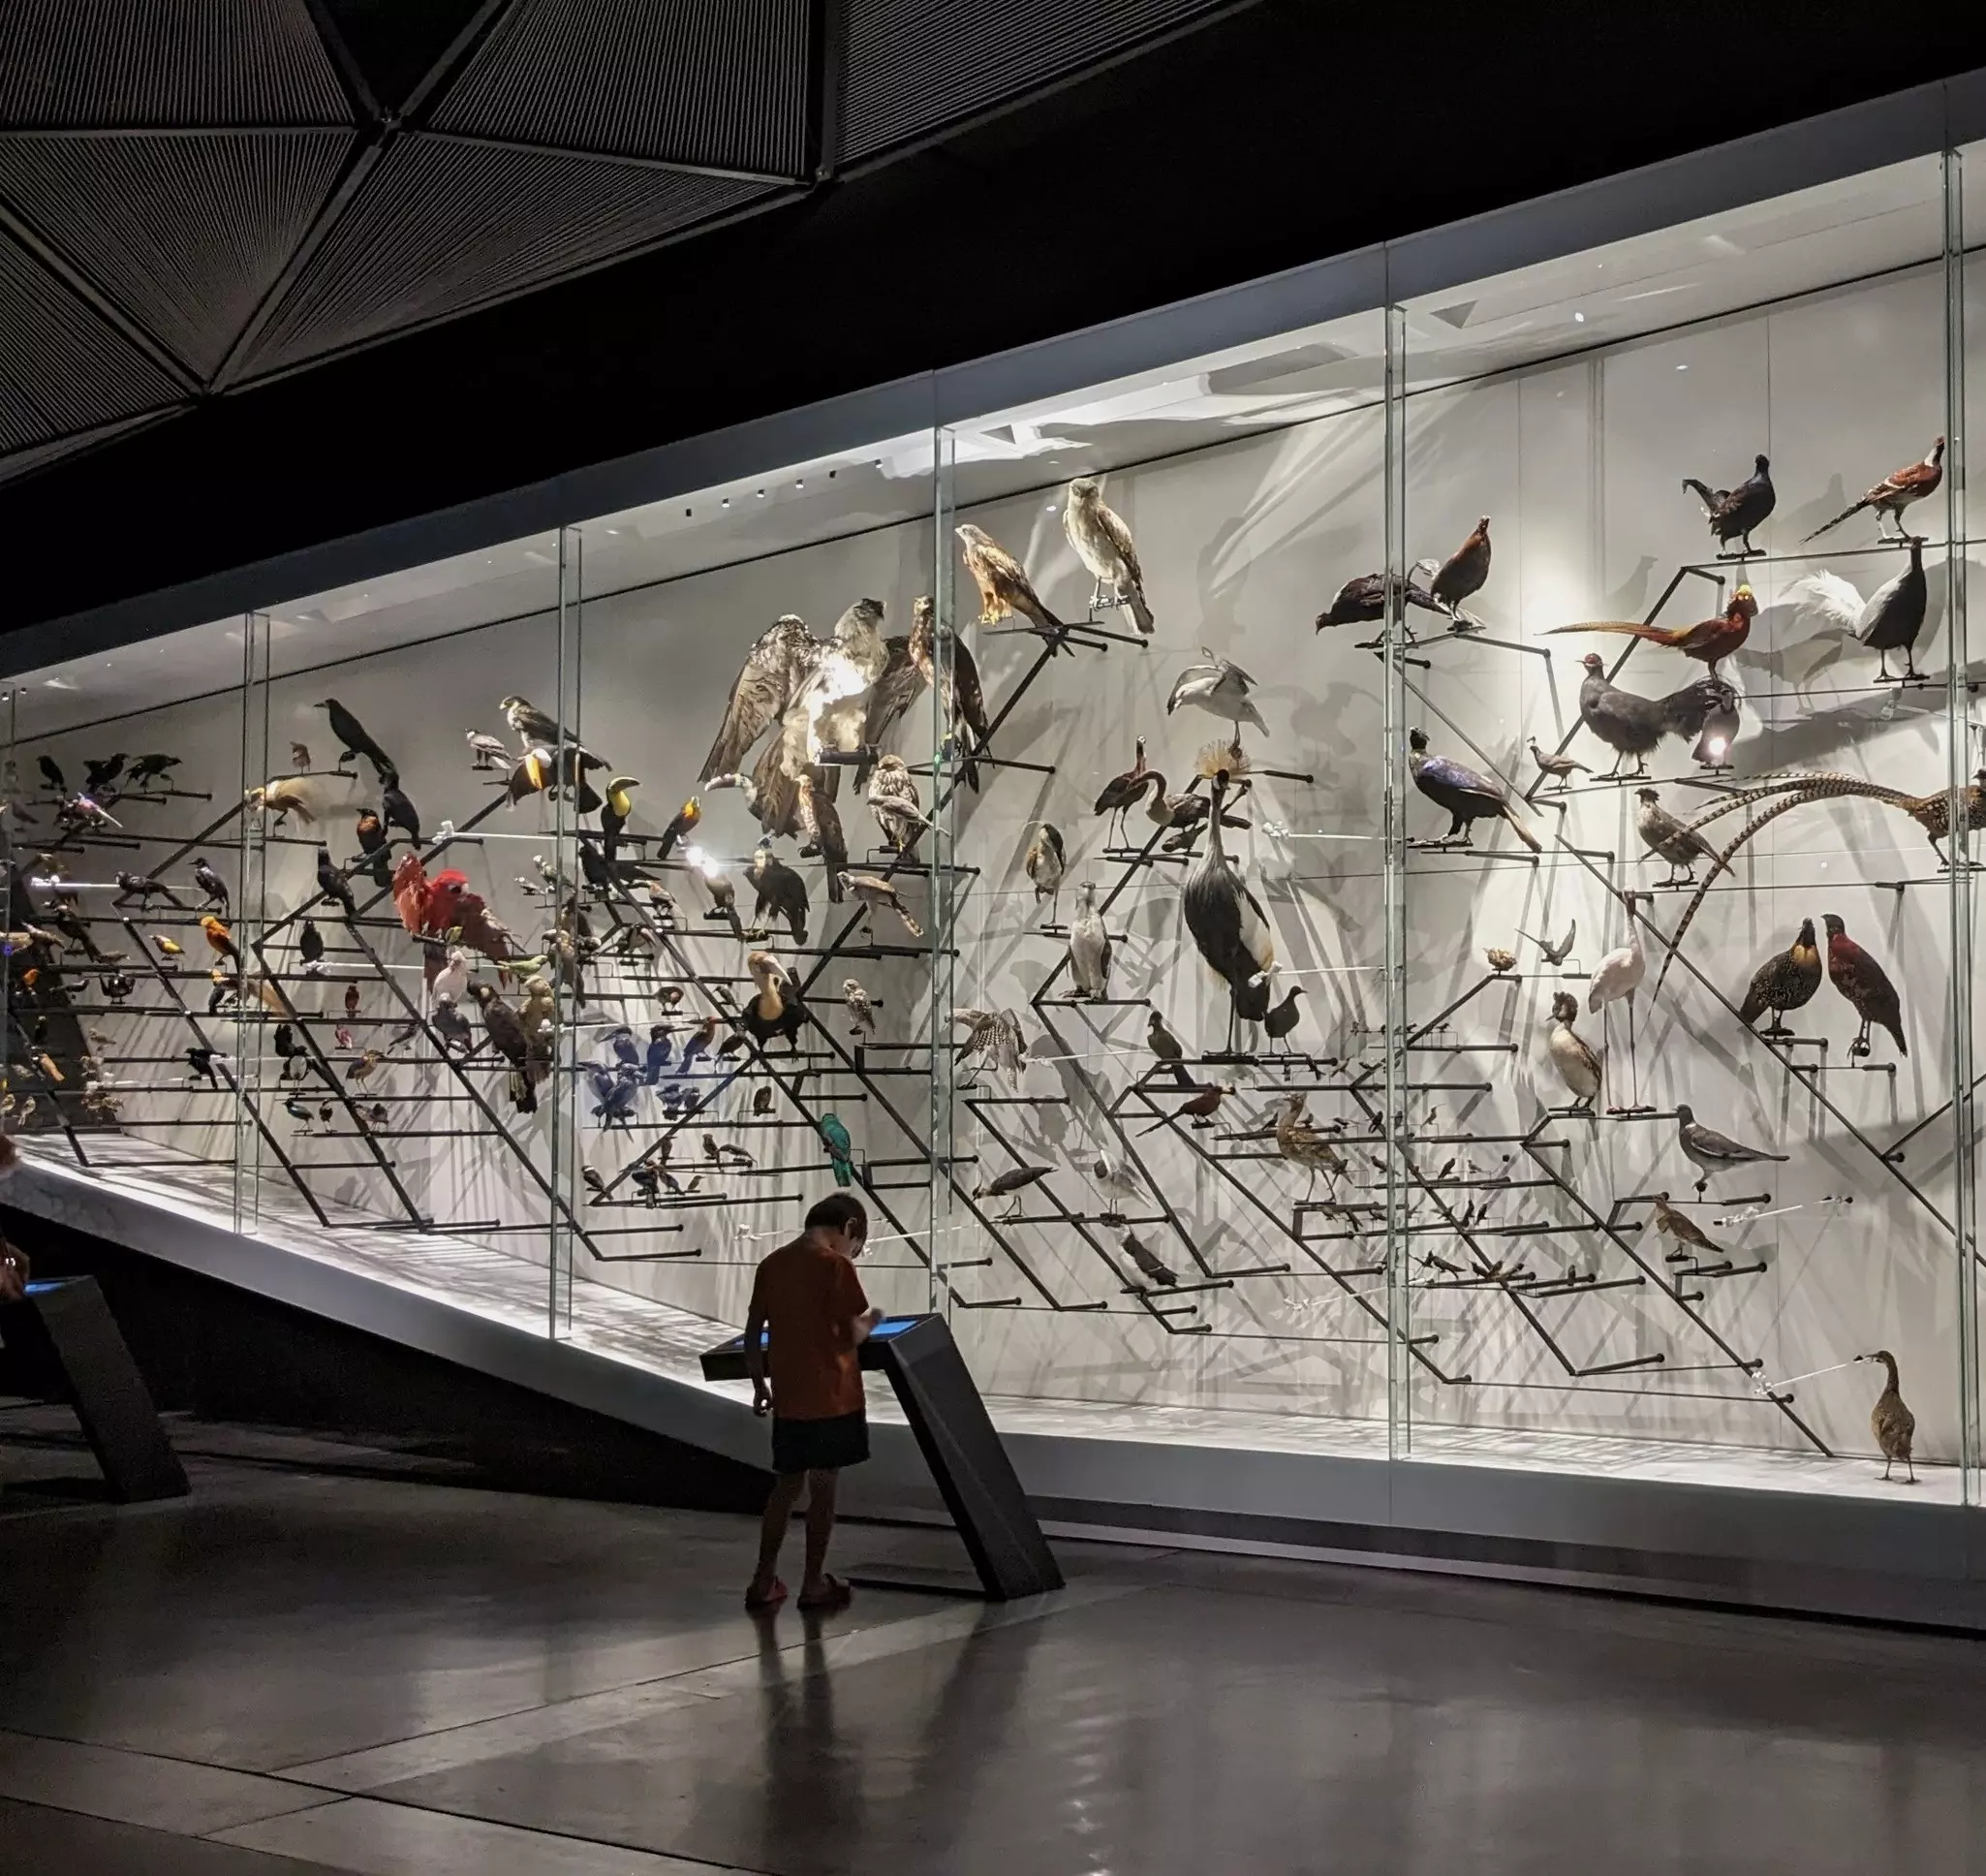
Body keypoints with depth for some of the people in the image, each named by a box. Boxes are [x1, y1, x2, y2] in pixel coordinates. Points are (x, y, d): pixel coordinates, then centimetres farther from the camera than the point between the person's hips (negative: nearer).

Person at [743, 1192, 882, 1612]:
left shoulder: (772, 1264, 5)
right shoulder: (836, 1265, -12)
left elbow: (752, 1333, 8)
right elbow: (851, 1335, -14)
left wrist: (760, 1385, 17)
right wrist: (870, 1321, 7)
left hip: (788, 1397, 5)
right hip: (832, 1396, -5)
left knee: (786, 1485, 15)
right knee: (823, 1488, 4)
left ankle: (764, 1581, 16)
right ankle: (814, 1584, 11)